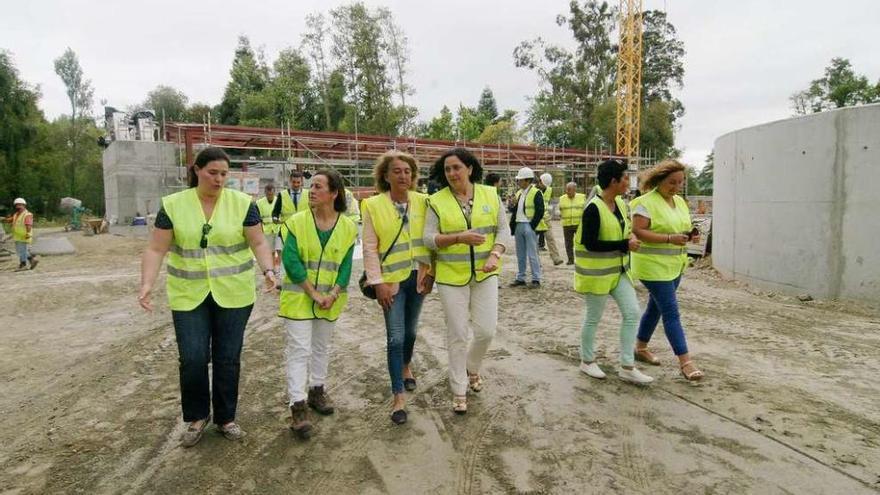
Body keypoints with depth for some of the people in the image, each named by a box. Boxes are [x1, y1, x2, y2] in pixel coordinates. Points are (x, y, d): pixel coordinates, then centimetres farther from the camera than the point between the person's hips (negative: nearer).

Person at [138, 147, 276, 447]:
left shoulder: (242, 203, -4)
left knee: (228, 358, 7)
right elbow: (156, 250, -2)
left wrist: (268, 270, -20)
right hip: (189, 296, 0)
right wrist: (147, 284, -15)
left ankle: (226, 417, 26)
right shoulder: (173, 205, -2)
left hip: (233, 294, 0)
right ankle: (196, 417, 25)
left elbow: (258, 243, -3)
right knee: (193, 359, -1)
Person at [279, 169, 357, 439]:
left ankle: (317, 391, 35)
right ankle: (298, 406, 5)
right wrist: (314, 294, -18)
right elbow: (291, 262, -14)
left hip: (330, 300, 3)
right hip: (299, 298, -3)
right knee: (298, 350, -3)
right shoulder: (296, 222, -10)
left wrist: (333, 294, -16)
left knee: (321, 347, 18)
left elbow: (345, 266, -3)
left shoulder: (348, 227, -4)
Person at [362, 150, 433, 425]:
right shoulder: (373, 205, -6)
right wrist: (378, 282, -12)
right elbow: (370, 248, -7)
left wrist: (430, 272, 0)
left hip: (418, 277, 3)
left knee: (410, 330, 18)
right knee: (396, 337, -4)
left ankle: (406, 366, 46)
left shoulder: (422, 201, 1)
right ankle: (398, 395, 7)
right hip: (391, 280, -3)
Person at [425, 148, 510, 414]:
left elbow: (502, 230, 3)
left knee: (486, 330, 4)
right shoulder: (437, 201, -5)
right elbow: (428, 238, -9)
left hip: (485, 274, 2)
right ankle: (459, 390, 23)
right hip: (451, 276, -2)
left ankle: (472, 367, 37)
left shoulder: (490, 195, 1)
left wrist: (495, 255, -14)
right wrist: (460, 237, -23)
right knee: (457, 335, 5)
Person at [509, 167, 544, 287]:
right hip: (518, 226, 7)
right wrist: (513, 204, -2)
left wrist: (532, 226, -15)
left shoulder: (536, 193, -8)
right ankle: (520, 278, 20)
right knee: (520, 254, 12)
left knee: (532, 254, -4)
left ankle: (536, 279, 3)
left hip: (529, 226, -7)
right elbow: (514, 211, 19)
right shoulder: (518, 193, 15)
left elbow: (540, 211, -13)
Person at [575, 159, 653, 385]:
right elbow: (590, 243, -24)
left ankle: (627, 367, 12)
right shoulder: (593, 208, -20)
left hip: (618, 270, 8)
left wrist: (630, 236, -1)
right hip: (596, 272, -8)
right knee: (593, 317, 7)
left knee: (632, 312, 3)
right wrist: (625, 244, -22)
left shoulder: (620, 204, 6)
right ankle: (587, 361, 28)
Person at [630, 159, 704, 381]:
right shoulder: (646, 202, -14)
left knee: (656, 307, 16)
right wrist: (670, 239, -26)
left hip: (674, 265, 8)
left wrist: (688, 234, -3)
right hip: (654, 265, -8)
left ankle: (641, 348, 31)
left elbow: (683, 226, 20)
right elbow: (638, 232, -21)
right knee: (671, 312, -7)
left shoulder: (680, 201, 11)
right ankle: (685, 362, -2)